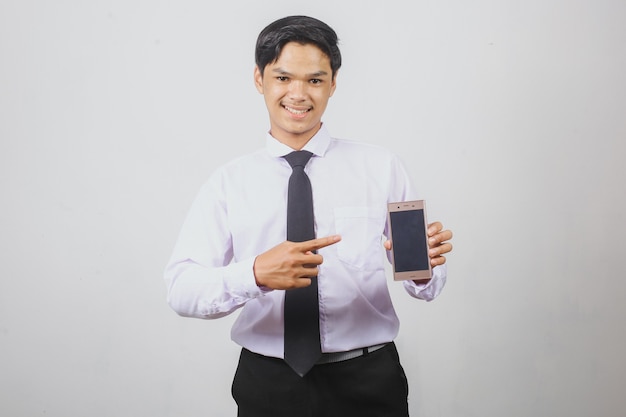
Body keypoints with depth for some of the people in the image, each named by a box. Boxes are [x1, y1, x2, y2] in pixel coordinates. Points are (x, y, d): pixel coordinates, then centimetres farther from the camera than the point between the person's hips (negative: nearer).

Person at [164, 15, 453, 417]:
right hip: (267, 384, 0)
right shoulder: (228, 182, 1)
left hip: (369, 382, 0)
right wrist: (255, 274, -27)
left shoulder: (382, 166, 0)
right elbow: (181, 289, -10)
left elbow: (424, 285, -4)